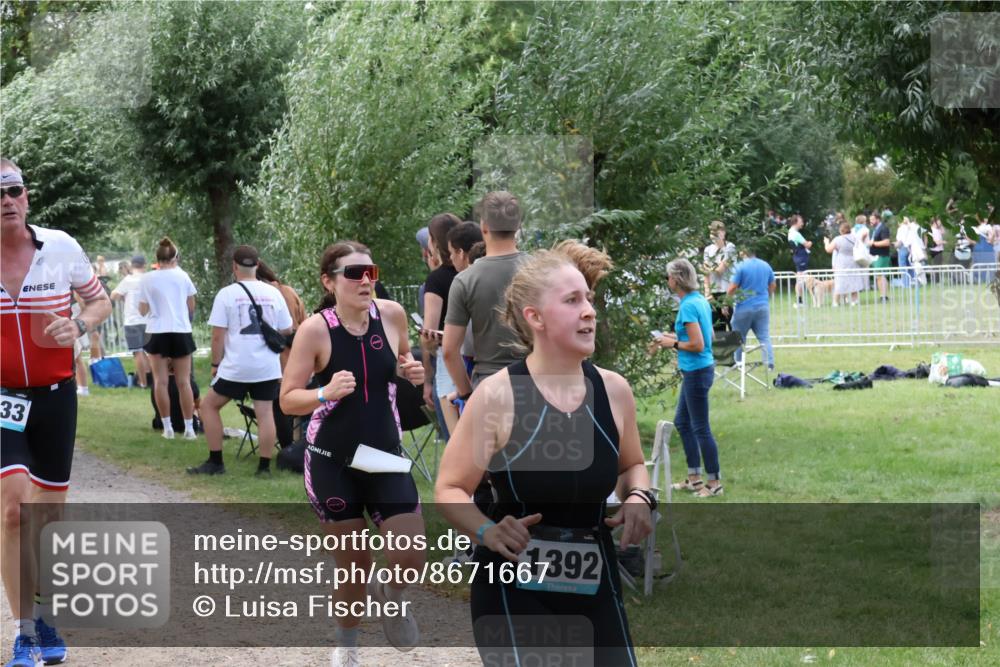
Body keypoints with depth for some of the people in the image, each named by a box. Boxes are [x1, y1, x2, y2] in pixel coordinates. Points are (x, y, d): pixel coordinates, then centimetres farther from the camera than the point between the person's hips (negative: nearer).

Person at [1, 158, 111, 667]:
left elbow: (100, 301, 7)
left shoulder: (61, 247, -6)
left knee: (49, 511, 10)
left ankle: (43, 617, 31)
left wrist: (78, 325, -14)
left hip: (55, 395, 2)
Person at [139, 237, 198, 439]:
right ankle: (189, 427, 3)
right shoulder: (183, 276, 1)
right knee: (183, 382, 4)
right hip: (181, 332, 1)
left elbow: (143, 310, 1)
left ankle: (167, 427, 0)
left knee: (161, 381, 3)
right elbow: (191, 307, 9)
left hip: (158, 333, -1)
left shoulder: (148, 279, -3)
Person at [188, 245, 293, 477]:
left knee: (209, 405, 11)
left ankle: (215, 462, 11)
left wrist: (216, 364, 5)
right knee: (265, 412, 5)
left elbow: (218, 336, -6)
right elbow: (287, 331, 11)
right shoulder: (273, 293, 4)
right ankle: (264, 466, 3)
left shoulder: (227, 294, -5)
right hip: (268, 367, 3)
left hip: (236, 366, -3)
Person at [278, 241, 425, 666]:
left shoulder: (391, 314, -5)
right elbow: (288, 400, -12)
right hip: (332, 463, -3)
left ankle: (389, 597, 31)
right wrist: (326, 393, -31)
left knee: (412, 560, -6)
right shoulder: (315, 329, -15)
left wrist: (411, 370, -6)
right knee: (354, 567, 4)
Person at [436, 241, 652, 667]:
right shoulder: (497, 395, -12)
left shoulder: (613, 390, 1)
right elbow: (449, 490, -6)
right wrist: (487, 531, -24)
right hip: (514, 586, -5)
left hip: (593, 583, 5)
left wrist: (638, 498, -2)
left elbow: (631, 466, 20)